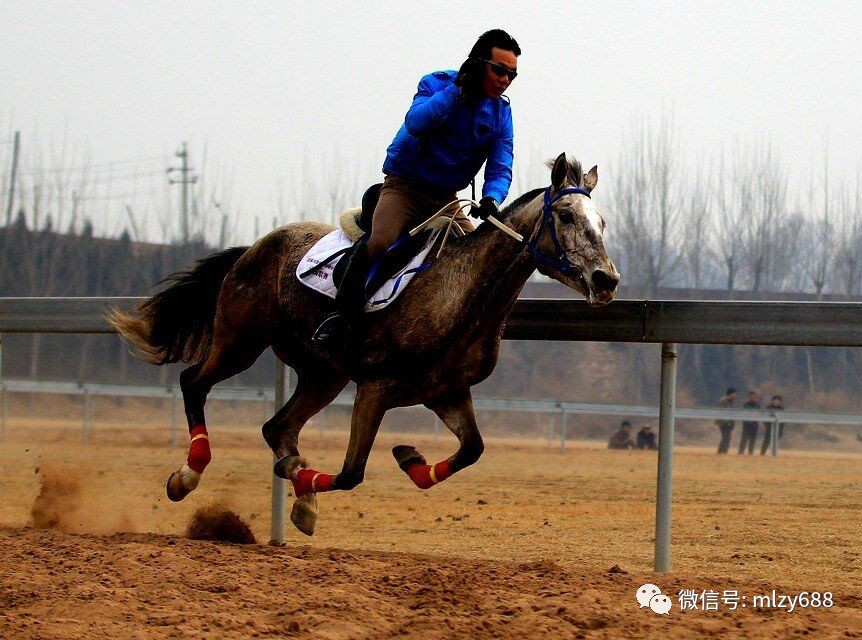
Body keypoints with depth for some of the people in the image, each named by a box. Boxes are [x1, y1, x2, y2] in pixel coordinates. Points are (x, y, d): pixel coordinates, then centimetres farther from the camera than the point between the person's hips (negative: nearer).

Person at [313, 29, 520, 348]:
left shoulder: (501, 113, 2)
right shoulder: (437, 84, -10)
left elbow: (500, 169, -6)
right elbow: (416, 123, -30)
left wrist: (491, 199, -28)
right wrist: (458, 89, -34)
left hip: (446, 199, 5)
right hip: (405, 186, -5)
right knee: (380, 242, -29)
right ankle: (342, 316, -19)